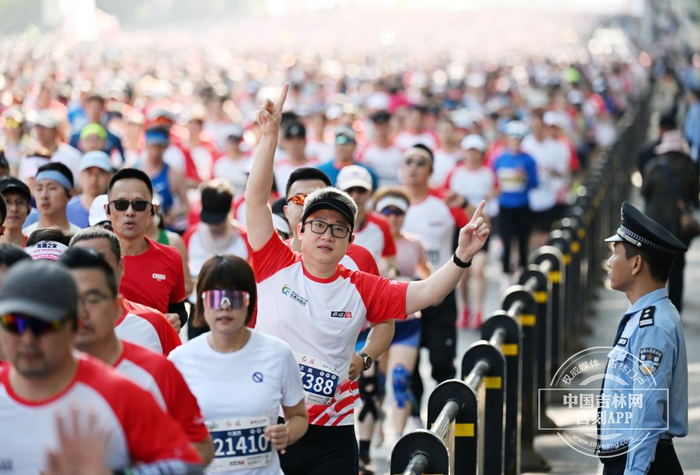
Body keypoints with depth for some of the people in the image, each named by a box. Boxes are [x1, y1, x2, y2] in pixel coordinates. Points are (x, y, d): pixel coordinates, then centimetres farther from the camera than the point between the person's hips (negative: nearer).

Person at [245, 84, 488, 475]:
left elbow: (426, 293, -5)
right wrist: (270, 134, -14)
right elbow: (256, 198, -7)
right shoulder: (275, 266, -1)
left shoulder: (360, 288, 2)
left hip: (331, 434, 1)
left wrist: (462, 257, -21)